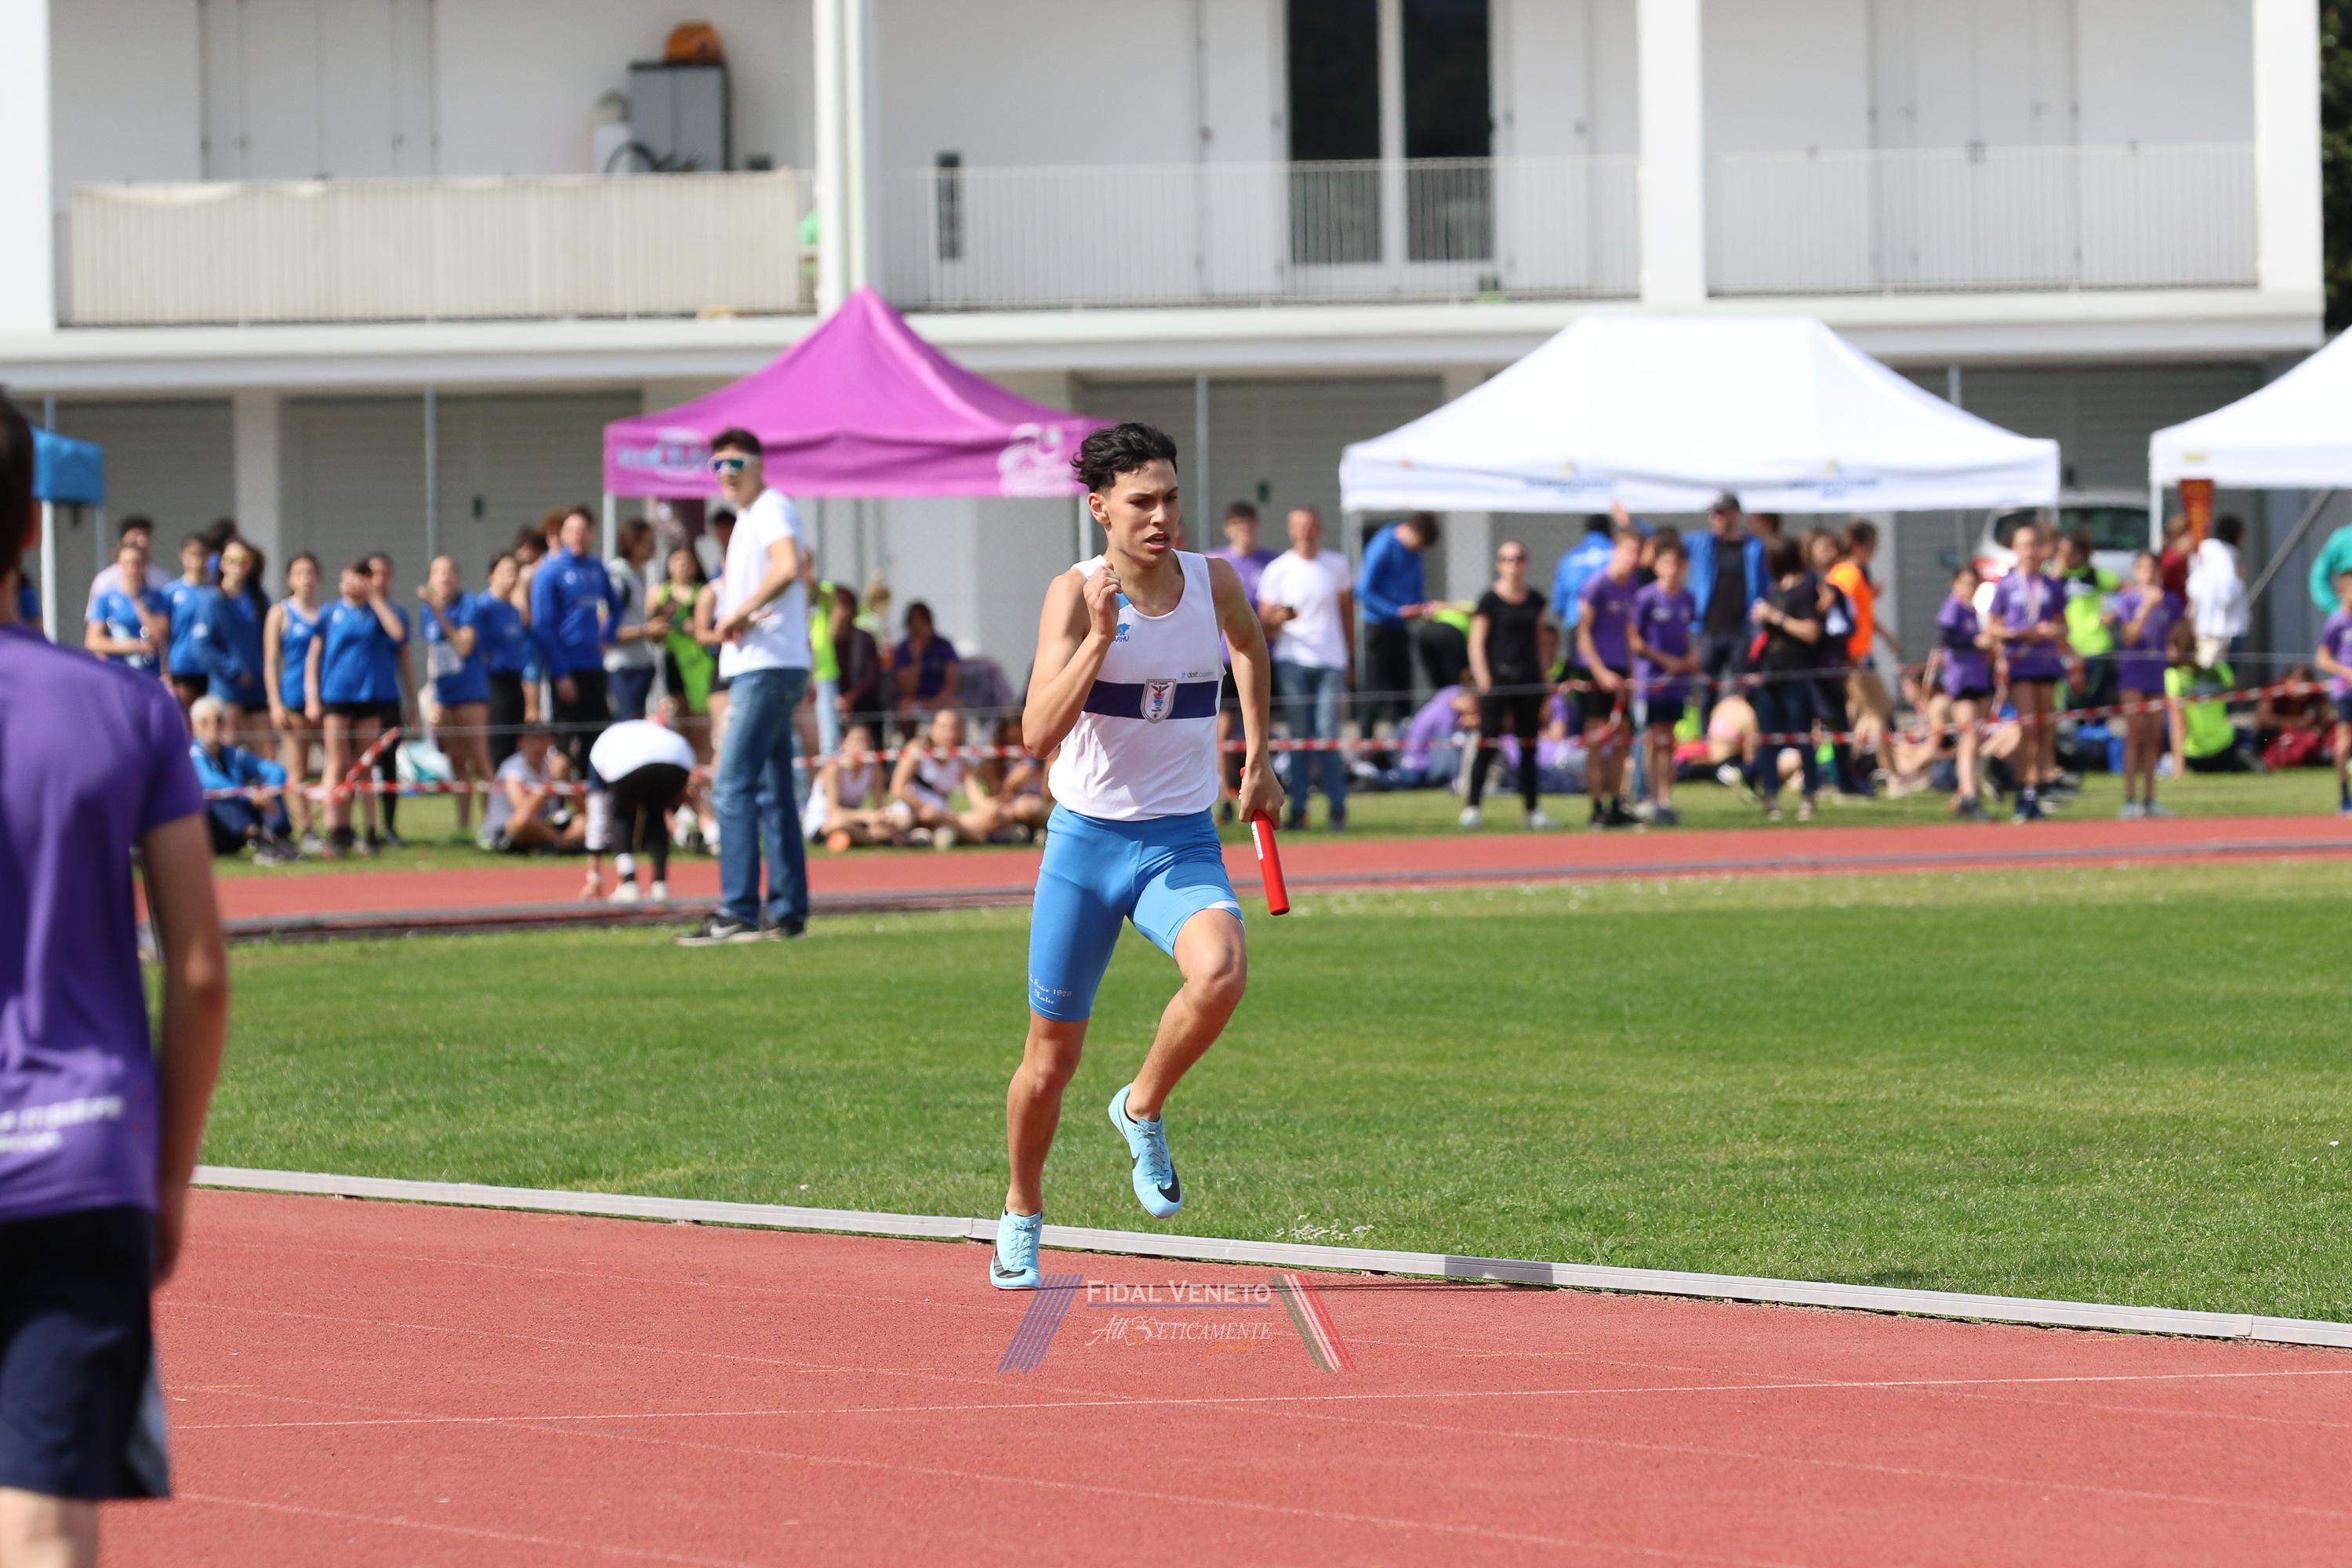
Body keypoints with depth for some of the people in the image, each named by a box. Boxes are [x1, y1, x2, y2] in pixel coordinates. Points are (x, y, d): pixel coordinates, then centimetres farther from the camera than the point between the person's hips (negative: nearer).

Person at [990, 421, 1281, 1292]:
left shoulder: (1215, 584, -3)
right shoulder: (1076, 595, -12)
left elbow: (1250, 646, 24)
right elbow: (1038, 736, -22)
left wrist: (1258, 760, 28)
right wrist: (1100, 635, -29)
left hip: (1183, 844, 1)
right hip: (1086, 841, -1)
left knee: (1221, 971, -32)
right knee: (1052, 1057, 7)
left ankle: (1144, 1109, -4)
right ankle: (1022, 1214, 34)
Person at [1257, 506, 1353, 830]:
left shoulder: (1337, 566, 9)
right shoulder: (1277, 570, 3)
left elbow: (1347, 612, 19)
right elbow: (1263, 624, 3)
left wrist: (1350, 660, 17)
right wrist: (1278, 619, -20)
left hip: (1331, 663, 1)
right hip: (1293, 661, -1)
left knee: (1328, 734, -8)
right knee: (1299, 737, -3)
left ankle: (1337, 809, -3)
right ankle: (1298, 809, 1)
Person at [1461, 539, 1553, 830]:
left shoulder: (1534, 600, 11)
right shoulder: (1489, 600, -3)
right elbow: (1477, 644, -5)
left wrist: (1545, 682, 14)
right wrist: (1484, 681, -13)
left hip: (1528, 680, 5)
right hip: (1498, 678, -5)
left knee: (1529, 746, 7)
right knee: (1487, 744, -9)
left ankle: (1532, 809, 12)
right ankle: (1471, 806, -5)